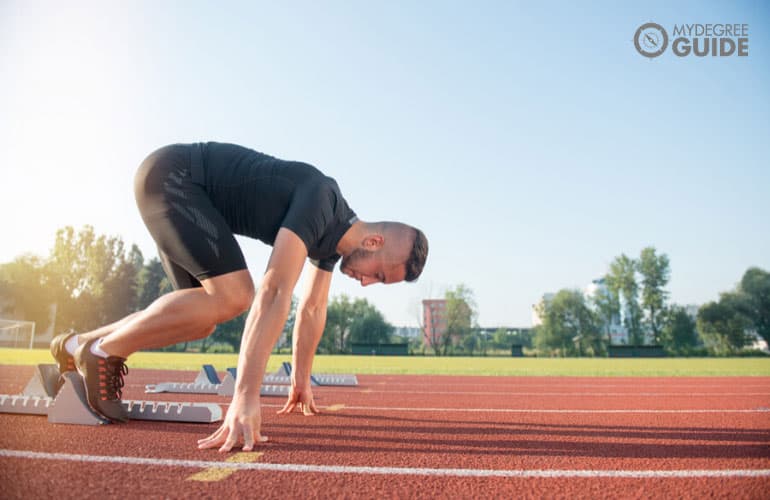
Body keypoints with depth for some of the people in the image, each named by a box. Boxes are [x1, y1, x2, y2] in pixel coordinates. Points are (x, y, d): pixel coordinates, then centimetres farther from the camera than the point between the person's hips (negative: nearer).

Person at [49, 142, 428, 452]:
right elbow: (275, 294, -38)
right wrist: (245, 398, -42)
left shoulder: (335, 236, 2)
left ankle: (78, 346, 14)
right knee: (232, 296, -22)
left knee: (203, 317, 5)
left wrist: (301, 382, 16)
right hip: (171, 174, -9)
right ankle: (102, 352, -9)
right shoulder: (320, 202, -27)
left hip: (182, 190, 9)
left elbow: (312, 309, 12)